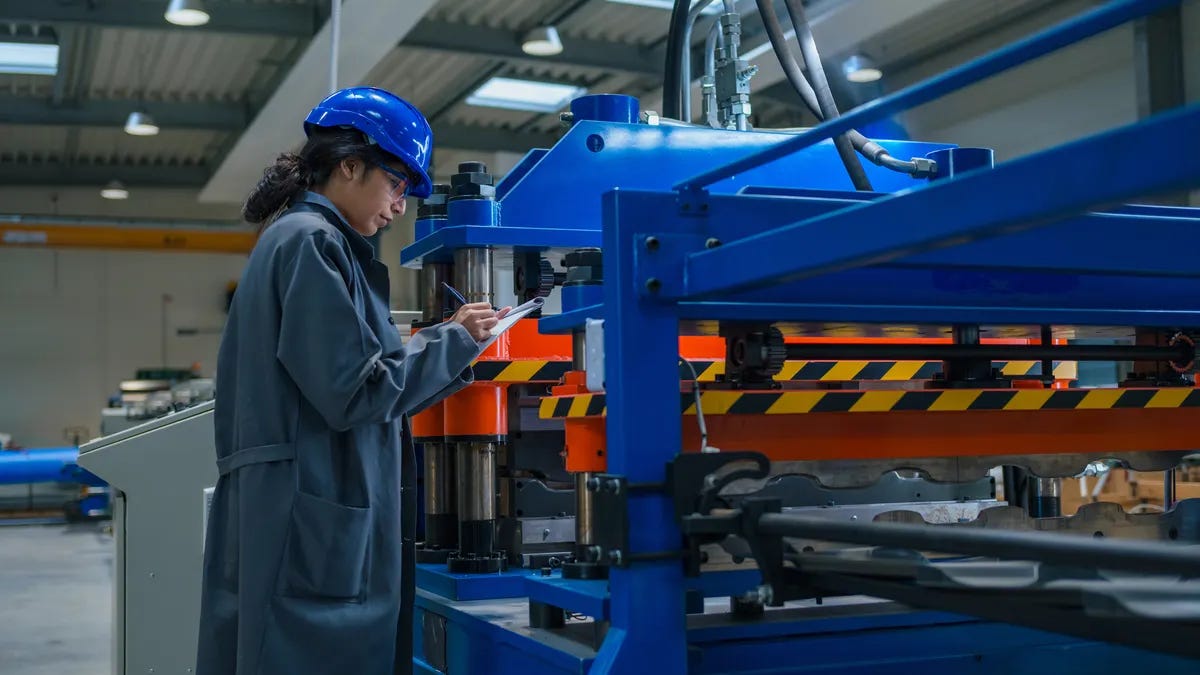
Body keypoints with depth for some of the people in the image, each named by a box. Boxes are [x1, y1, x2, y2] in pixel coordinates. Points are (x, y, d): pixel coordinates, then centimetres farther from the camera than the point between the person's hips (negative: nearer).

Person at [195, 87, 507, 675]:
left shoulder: (298, 239, 20)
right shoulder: (312, 242, -11)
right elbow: (353, 391, -17)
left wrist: (448, 343, 17)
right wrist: (454, 342, -7)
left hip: (318, 527, 10)